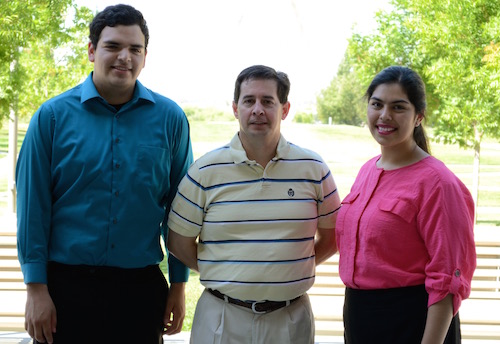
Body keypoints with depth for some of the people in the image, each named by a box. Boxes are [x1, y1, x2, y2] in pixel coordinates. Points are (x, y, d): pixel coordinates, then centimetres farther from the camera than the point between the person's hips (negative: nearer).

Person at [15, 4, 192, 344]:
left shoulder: (169, 118, 1)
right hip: (67, 286, -1)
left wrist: (179, 284, 4)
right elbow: (33, 206, -3)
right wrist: (36, 288, -6)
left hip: (142, 288, 1)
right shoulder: (53, 115, -3)